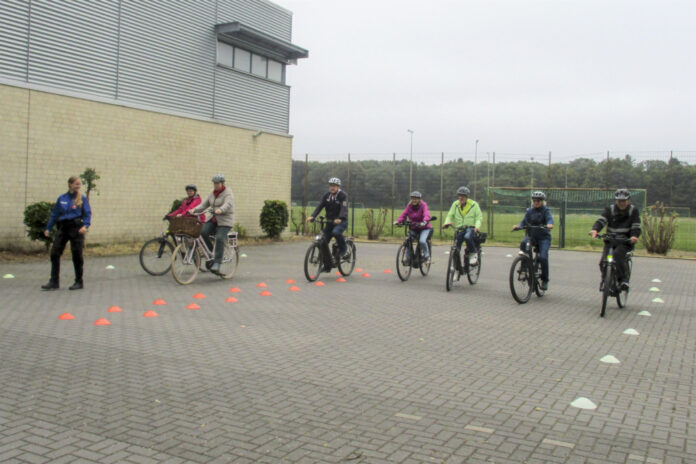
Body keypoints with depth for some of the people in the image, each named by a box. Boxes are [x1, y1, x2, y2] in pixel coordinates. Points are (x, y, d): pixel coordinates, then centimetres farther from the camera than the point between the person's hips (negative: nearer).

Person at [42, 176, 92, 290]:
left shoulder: (82, 198, 1)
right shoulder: (61, 198, 8)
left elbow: (88, 214, -2)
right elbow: (54, 214, 14)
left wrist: (85, 225, -19)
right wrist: (48, 228, 12)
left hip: (76, 228, -3)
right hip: (62, 228, 3)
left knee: (77, 255, 1)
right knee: (54, 253, -1)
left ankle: (79, 282, 13)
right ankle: (54, 282, 6)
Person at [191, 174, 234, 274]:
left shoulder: (228, 193, -7)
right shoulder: (212, 193, 14)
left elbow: (227, 204, -26)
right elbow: (204, 204, 10)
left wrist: (220, 210, -47)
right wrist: (195, 210, -8)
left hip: (225, 221, -6)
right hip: (214, 220, 6)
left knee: (219, 238, -22)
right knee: (203, 231, -18)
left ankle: (217, 263, -18)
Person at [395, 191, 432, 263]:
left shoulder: (423, 205, -11)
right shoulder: (409, 206, 1)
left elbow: (426, 214, -27)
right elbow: (404, 214, -9)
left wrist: (424, 222, -49)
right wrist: (398, 221, -29)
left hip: (424, 228, -4)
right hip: (413, 229, 4)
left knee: (422, 241, -28)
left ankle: (427, 256, -3)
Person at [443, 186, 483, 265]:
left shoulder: (474, 204, 1)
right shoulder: (455, 204, 9)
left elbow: (479, 217, -1)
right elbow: (450, 215, 8)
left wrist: (477, 227, -19)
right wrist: (447, 223, -14)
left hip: (470, 228, -3)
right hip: (459, 229, 3)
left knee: (467, 237, -36)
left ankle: (473, 254, -15)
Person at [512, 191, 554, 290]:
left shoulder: (546, 211, 0)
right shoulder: (529, 211, 10)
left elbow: (550, 218, -19)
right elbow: (524, 222, 2)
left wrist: (549, 224, -43)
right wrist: (517, 226, -21)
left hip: (544, 237, -3)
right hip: (531, 236, 3)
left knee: (543, 257, -20)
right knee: (523, 243, -30)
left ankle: (545, 280, -1)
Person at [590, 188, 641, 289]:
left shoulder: (634, 211, 2)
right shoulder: (609, 210, 4)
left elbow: (636, 227, -5)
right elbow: (601, 220, -10)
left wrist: (634, 236, -28)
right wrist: (595, 230, -32)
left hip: (626, 241, -2)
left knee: (618, 254, -32)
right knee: (603, 262, -14)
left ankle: (624, 278, -19)